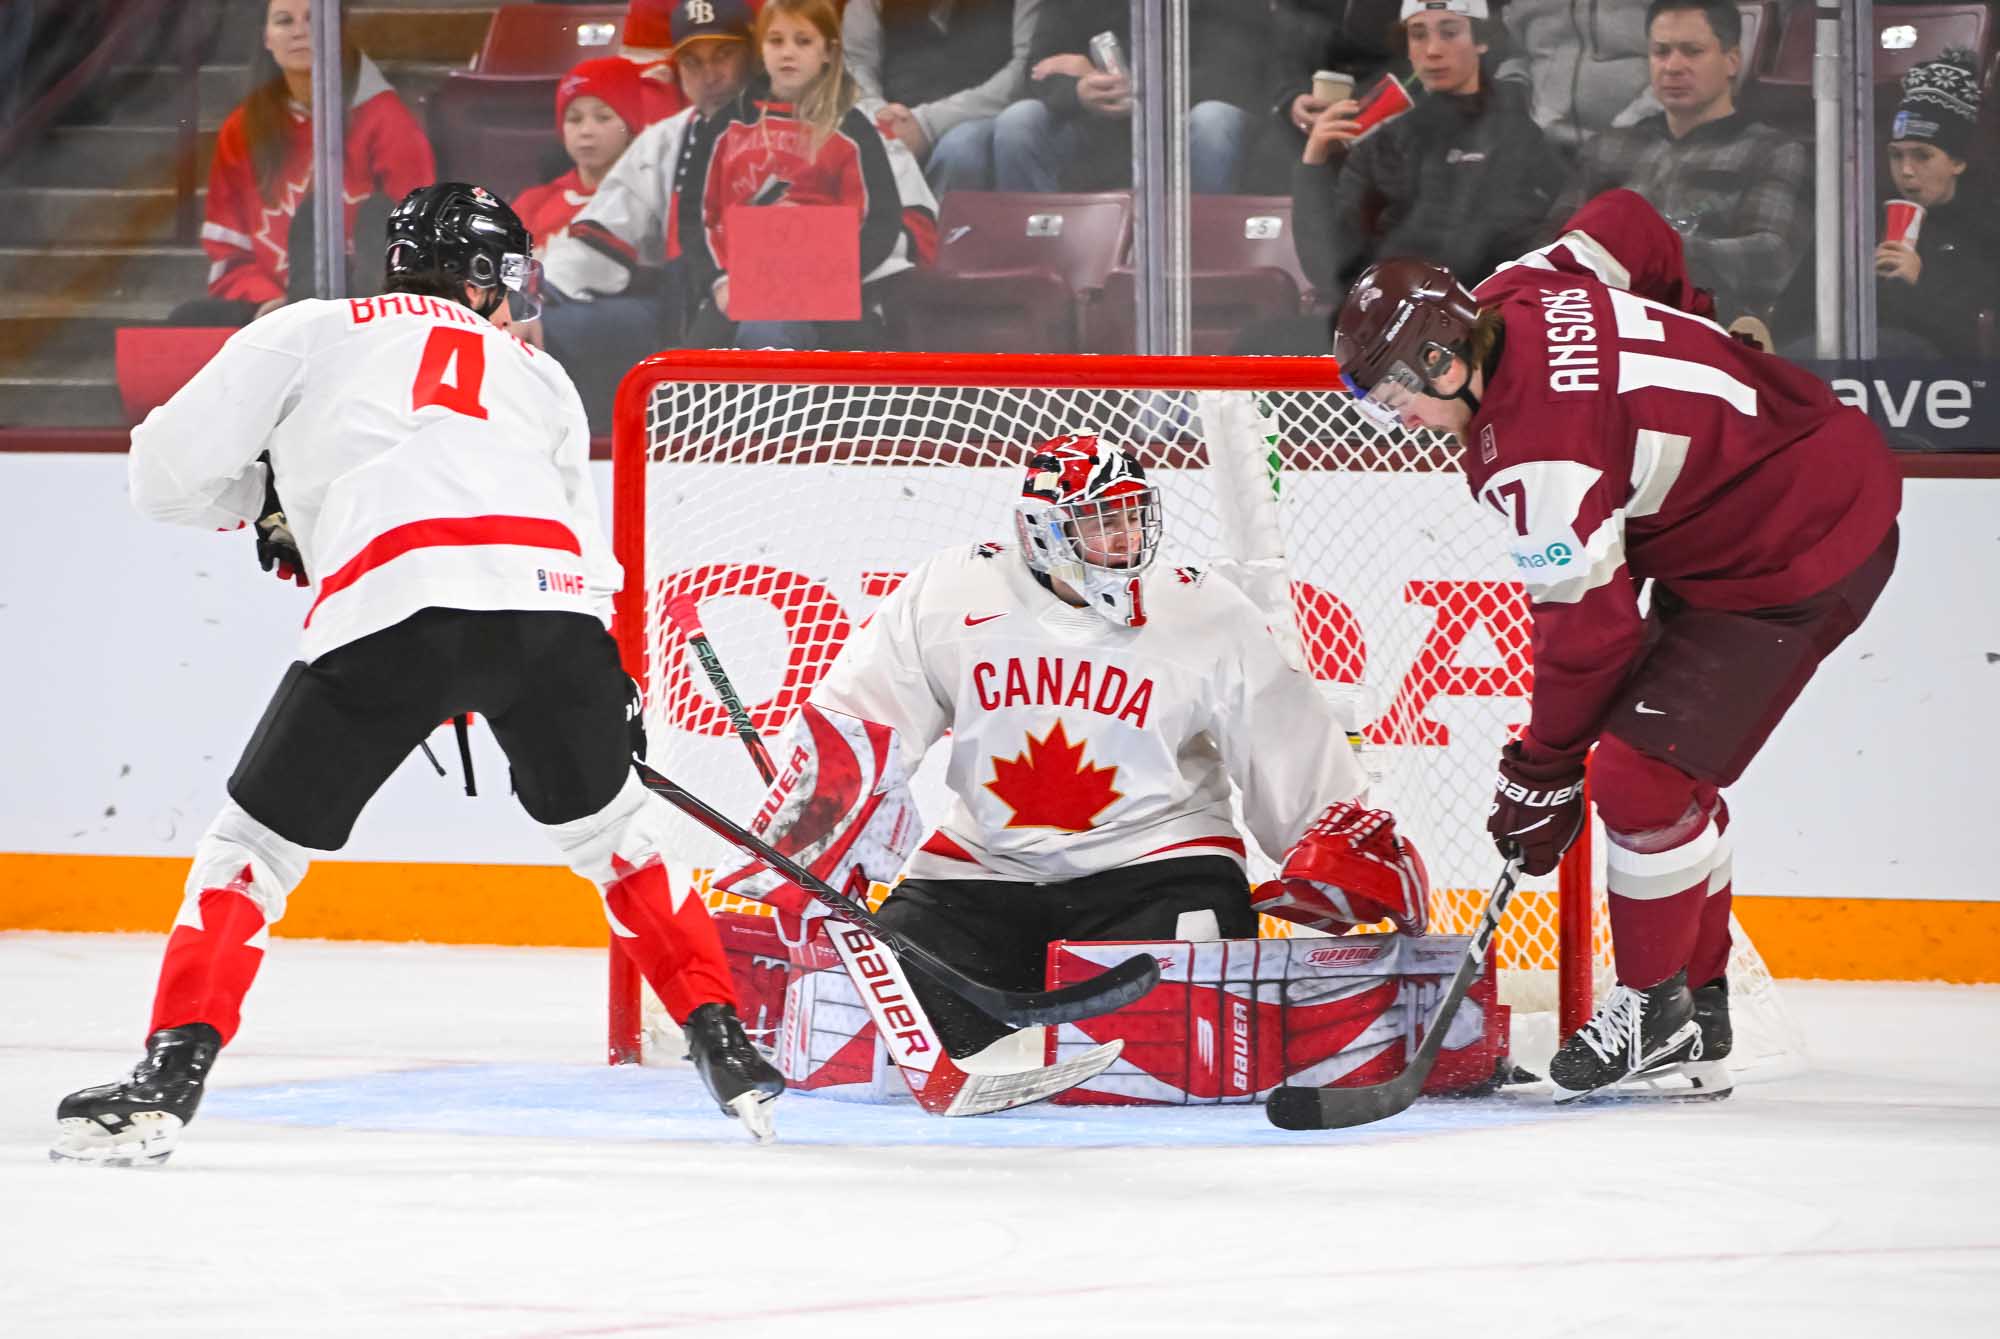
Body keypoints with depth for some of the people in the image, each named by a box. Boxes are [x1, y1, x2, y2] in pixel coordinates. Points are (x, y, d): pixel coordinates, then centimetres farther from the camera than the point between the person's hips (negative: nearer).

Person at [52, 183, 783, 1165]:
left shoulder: (308, 332, 25)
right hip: (550, 603, 3)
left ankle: (170, 1079, -2)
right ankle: (721, 1041, 26)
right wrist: (611, 699, 43)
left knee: (257, 844, 11)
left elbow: (168, 470, 18)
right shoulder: (536, 377, 34)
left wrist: (267, 498, 38)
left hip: (387, 604, -3)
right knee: (610, 820, 28)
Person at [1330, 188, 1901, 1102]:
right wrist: (1694, 339, 30)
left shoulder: (1532, 459, -28)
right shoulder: (1513, 295, -3)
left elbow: (1590, 626, -22)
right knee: (1669, 767, 14)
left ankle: (1657, 1015, 4)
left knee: (1643, 776, -11)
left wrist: (1542, 777, -10)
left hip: (1796, 565, -11)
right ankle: (1696, 1007, 21)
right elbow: (1629, 224, 14)